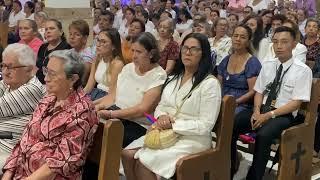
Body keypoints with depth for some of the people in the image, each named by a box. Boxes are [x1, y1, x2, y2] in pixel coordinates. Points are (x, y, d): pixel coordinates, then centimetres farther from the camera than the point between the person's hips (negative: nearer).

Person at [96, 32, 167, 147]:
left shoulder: (158, 76, -8)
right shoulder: (128, 68, 13)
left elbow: (143, 109, -16)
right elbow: (113, 95, 12)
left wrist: (111, 114, -21)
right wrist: (97, 106, -7)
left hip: (138, 124, -6)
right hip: (115, 114, 6)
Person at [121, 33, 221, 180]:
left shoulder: (210, 83, -12)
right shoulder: (174, 78, 13)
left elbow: (205, 126, -16)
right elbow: (161, 106, 16)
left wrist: (173, 125, -19)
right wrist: (162, 117, -8)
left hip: (192, 139, -7)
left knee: (143, 161, -23)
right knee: (127, 154, -13)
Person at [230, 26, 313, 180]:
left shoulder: (303, 70, -6)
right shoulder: (267, 65, 10)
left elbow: (296, 103, -10)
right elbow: (259, 92, 11)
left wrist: (269, 115, -18)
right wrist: (257, 111, -10)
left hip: (284, 115, -4)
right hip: (262, 110, 5)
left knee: (263, 135, -36)